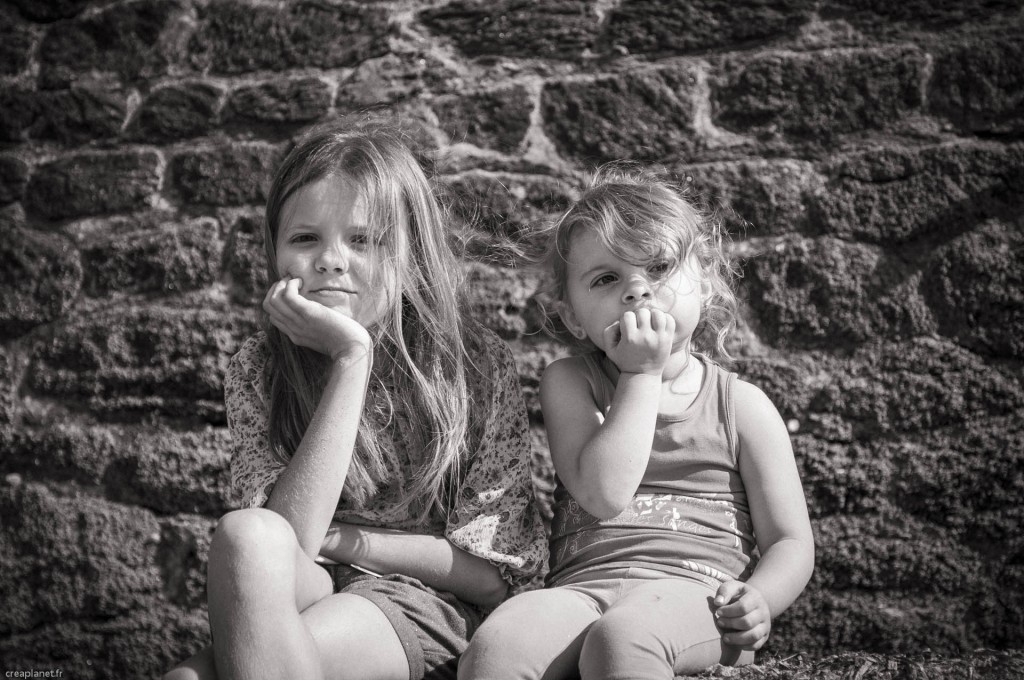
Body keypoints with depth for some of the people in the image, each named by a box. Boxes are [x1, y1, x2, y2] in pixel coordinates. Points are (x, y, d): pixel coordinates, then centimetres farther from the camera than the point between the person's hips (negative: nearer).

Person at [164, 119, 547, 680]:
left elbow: (499, 572, -4)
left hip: (429, 607, -3)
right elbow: (286, 535, -15)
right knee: (245, 534, -32)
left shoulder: (477, 364, -2)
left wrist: (344, 540, -11)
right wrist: (352, 358, -18)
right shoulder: (256, 370, 2)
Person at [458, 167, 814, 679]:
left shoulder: (742, 406, 11)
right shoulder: (569, 383, 10)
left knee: (620, 638, -37)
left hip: (693, 589, -1)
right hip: (582, 587, 1)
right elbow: (604, 494, -8)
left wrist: (759, 600, -13)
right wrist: (644, 374, -5)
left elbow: (789, 542, 10)